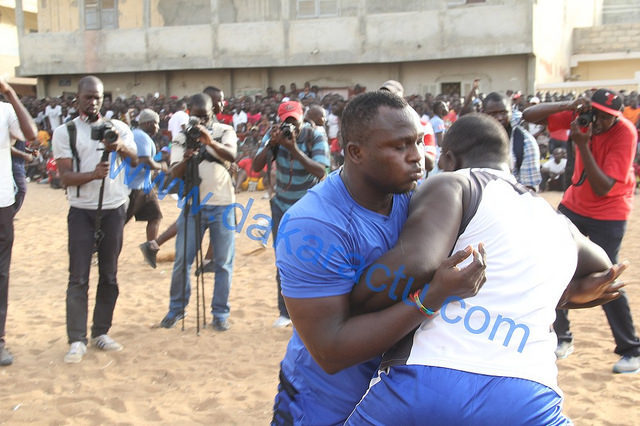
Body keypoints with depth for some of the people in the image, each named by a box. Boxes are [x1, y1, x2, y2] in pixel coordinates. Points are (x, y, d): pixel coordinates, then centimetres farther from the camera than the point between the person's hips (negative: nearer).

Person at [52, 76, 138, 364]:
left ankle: (101, 333, 19)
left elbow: (134, 161, -11)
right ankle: (77, 340, 3)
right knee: (78, 277, -3)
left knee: (109, 275, 8)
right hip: (82, 212, -2)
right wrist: (93, 174, -27)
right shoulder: (65, 132, 0)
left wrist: (121, 148, -32)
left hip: (114, 210, 2)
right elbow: (65, 177, -8)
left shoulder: (118, 128, 5)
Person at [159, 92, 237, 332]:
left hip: (222, 205, -1)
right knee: (182, 260, 4)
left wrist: (211, 142, -36)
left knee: (223, 263, 3)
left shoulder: (225, 131, 2)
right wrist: (186, 159, -27)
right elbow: (175, 173, -6)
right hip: (193, 205, 1)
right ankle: (177, 308, 21)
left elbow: (231, 155, -18)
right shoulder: (181, 138, 5)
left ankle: (220, 313, 14)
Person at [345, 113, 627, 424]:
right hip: (526, 399, 4)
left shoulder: (450, 186, 3)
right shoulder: (560, 225, 23)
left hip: (422, 383, -3)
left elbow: (412, 262, -15)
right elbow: (602, 269, 45)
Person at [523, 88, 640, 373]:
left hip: (608, 214, -5)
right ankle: (562, 338, 19)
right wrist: (567, 105, -29)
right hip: (573, 205, 5)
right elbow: (528, 115, -15)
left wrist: (582, 145, -34)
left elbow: (603, 188, -28)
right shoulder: (579, 115, -10)